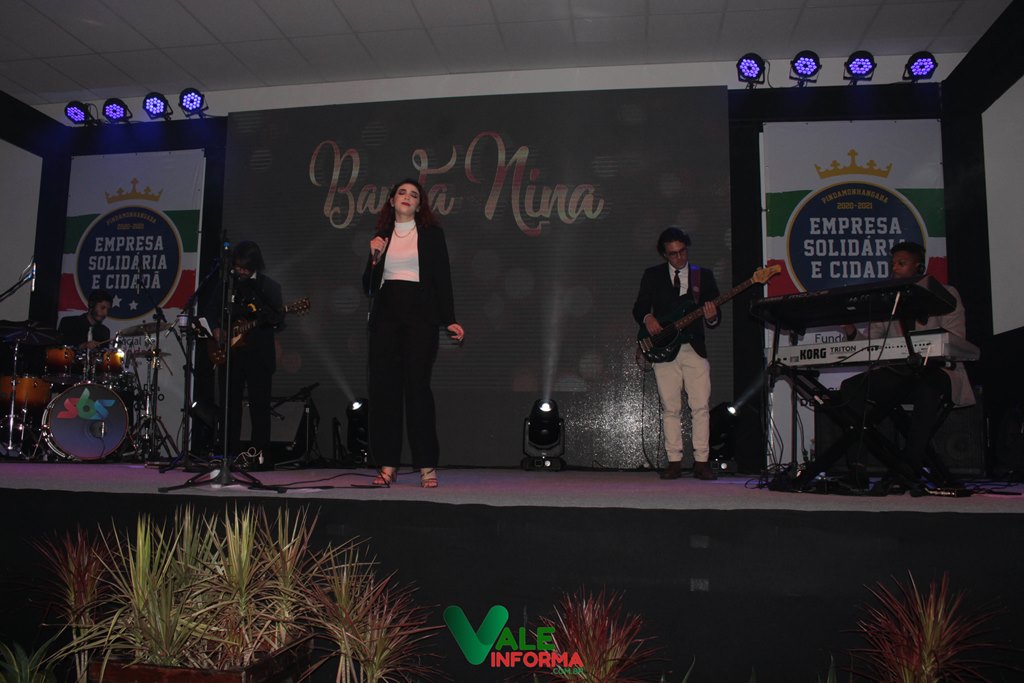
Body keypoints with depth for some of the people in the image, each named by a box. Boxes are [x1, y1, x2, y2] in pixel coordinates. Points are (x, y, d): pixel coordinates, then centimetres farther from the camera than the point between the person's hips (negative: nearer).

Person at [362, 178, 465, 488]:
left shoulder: (431, 234, 9)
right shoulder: (381, 237, 17)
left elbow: (443, 279, 4)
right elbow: (369, 287, 16)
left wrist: (449, 320, -5)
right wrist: (374, 257, -1)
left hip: (420, 314, -3)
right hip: (385, 315, 3)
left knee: (417, 385, -10)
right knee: (383, 386, -2)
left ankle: (427, 466, -4)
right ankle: (387, 465, 5)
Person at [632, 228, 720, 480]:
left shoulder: (704, 275, 9)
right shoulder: (652, 275, 9)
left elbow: (716, 319, 7)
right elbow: (638, 307, 10)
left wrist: (711, 317, -16)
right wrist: (647, 318, -11)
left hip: (695, 348, 0)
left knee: (700, 407, -5)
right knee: (670, 409, 1)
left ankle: (701, 462, 1)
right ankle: (674, 462, 7)